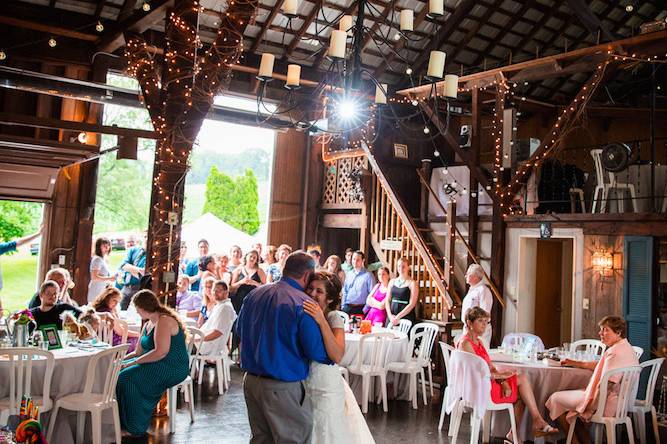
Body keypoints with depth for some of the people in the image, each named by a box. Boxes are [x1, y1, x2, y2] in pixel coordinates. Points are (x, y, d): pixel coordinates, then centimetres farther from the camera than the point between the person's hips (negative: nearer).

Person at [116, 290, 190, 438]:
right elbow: (138, 352, 18)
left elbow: (161, 352, -24)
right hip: (156, 365, 10)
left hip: (173, 368, -10)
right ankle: (122, 423, -2)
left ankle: (135, 428, -11)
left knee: (127, 377, -22)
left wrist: (133, 363, -20)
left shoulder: (164, 320, -14)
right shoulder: (147, 325, 17)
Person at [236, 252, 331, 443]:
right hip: (283, 387, -7)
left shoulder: (254, 294, 5)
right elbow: (317, 352, -17)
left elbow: (239, 328, 20)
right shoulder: (302, 304, -17)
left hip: (251, 380, 8)